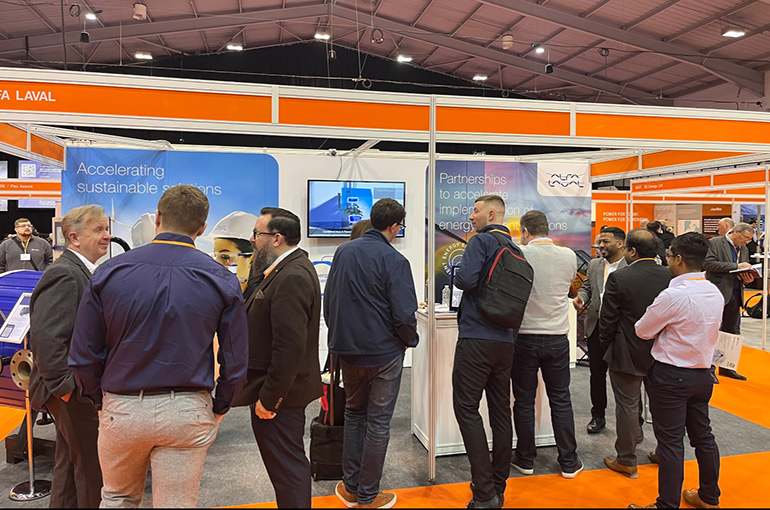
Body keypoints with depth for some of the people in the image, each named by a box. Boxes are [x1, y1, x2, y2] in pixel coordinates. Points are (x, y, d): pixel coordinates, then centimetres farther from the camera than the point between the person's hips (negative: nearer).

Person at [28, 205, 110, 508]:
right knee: (91, 467, 1)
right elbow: (45, 336, -26)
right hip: (76, 392, -10)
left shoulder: (82, 271, 12)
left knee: (70, 462, 21)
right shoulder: (64, 274, -19)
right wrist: (65, 386, -21)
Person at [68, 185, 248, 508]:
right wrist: (218, 409, 9)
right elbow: (235, 363, -7)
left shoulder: (109, 272, -7)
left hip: (121, 409, 2)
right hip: (187, 413, -1)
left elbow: (83, 357, -3)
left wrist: (101, 399, 13)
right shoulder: (221, 281, -9)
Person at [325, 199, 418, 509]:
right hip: (384, 353, -5)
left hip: (347, 350, 6)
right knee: (378, 422, 8)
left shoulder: (343, 252, 2)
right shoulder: (394, 261, -17)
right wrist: (410, 340, 0)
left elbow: (328, 301, 8)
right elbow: (404, 315, -20)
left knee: (354, 413, 22)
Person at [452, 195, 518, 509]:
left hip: (477, 338, -8)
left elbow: (465, 280, -20)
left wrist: (457, 273, 0)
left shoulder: (481, 240, -8)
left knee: (466, 407, -3)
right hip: (506, 340, 8)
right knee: (501, 410, 11)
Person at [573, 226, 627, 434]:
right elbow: (586, 287, 14)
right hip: (596, 327, 5)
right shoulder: (594, 265, 12)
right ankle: (598, 416, 27)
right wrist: (580, 298, -7)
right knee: (597, 373, 12)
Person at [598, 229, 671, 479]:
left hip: (627, 353, -5)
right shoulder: (669, 276, -4)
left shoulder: (618, 278, -18)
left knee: (628, 406, 6)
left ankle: (627, 461, 18)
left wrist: (606, 348, 3)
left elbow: (607, 320, -13)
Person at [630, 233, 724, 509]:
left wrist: (661, 329, 9)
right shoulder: (716, 293, 2)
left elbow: (642, 331, -12)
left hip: (670, 375, -8)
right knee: (703, 436, 19)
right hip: (702, 373, 8)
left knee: (670, 442, 1)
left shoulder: (673, 295, -22)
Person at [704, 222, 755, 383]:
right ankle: (709, 368, 4)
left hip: (735, 294, 8)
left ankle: (726, 367, 23)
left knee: (732, 332, 13)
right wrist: (736, 266, -21)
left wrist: (748, 278, -2)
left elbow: (744, 270, 21)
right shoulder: (715, 243, -7)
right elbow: (708, 263, -19)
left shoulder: (743, 248, 15)